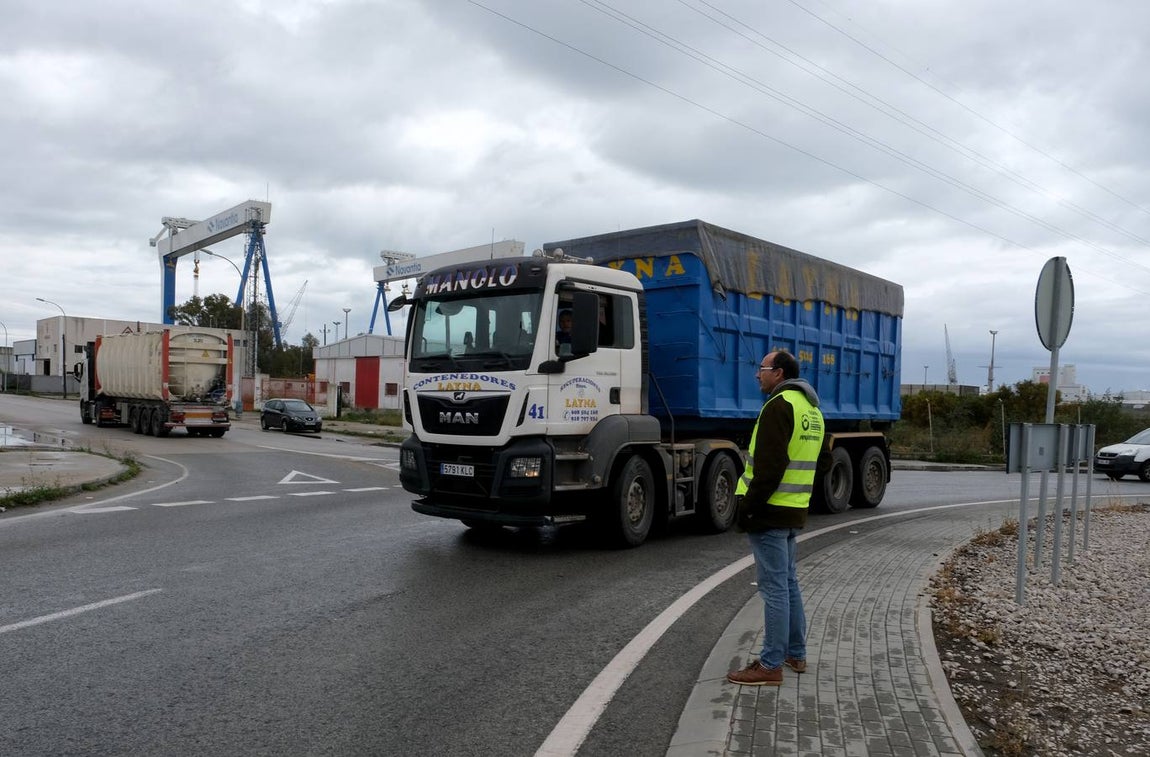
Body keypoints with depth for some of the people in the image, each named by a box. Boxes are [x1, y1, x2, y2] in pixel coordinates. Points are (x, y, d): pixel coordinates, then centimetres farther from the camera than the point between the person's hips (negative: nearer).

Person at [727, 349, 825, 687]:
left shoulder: (779, 405, -15)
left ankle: (770, 666, 3)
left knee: (774, 588, -4)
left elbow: (769, 465, -22)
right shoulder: (811, 408, 16)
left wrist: (749, 506, -18)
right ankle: (796, 654, 29)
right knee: (788, 582, 19)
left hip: (770, 510, -10)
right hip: (794, 510, 10)